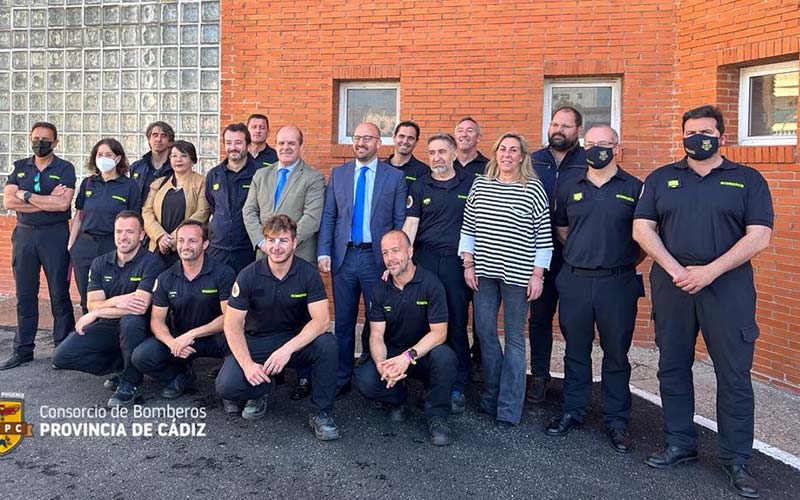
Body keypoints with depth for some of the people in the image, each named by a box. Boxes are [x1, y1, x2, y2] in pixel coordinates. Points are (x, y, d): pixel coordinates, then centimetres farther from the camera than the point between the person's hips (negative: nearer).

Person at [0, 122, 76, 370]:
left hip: (55, 235, -4)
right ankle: (23, 350, 17)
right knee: (25, 295, 8)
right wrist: (47, 201, -10)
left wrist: (26, 195, -9)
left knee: (59, 294, 2)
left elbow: (62, 203, -16)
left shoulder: (65, 168, -1)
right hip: (24, 235, 4)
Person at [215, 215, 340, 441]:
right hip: (256, 342, 0)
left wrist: (288, 349, -34)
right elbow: (232, 324, -10)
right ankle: (260, 391, 13)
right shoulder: (249, 275, -10)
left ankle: (321, 412, -11)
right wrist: (247, 364, -23)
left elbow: (321, 319, -20)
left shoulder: (308, 273, -11)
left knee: (327, 344, -31)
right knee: (226, 386, -24)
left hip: (297, 340, 0)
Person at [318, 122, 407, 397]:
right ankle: (341, 379, 20)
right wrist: (324, 253, -3)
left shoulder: (395, 176, 1)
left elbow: (400, 221, -1)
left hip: (378, 258, -2)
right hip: (344, 256, 2)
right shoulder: (338, 174, 9)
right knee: (343, 322, 9)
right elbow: (328, 216, 7)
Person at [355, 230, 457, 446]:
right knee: (364, 381, -26)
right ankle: (397, 399, 10)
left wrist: (409, 356, -33)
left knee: (444, 356, -37)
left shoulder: (430, 283, -13)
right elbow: (376, 335, -6)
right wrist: (381, 364, -27)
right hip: (391, 354, 3)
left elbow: (439, 333, -19)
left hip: (424, 353, -3)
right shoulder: (380, 290, -1)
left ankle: (437, 416, -12)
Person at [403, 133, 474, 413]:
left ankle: (458, 387, 13)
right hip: (424, 260, 2)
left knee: (457, 324, 2)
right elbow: (410, 225, 3)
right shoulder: (420, 187, 9)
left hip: (457, 261, -1)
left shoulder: (470, 184, 5)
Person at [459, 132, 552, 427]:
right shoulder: (480, 184, 7)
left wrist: (537, 274, -7)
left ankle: (509, 409, 12)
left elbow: (543, 234, -4)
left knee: (514, 338, 4)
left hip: (517, 274, -4)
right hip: (484, 272, 4)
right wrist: (468, 264, 5)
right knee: (484, 332, 9)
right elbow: (468, 227, 10)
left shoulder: (533, 188, -4)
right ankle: (492, 395, 27)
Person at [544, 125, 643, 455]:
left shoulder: (634, 188, -1)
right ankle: (573, 412, 26)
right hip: (574, 280, 3)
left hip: (617, 283, -2)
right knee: (576, 351, 12)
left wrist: (627, 260, 4)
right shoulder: (569, 188, 8)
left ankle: (616, 421, 20)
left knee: (616, 354, 7)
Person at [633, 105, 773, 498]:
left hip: (728, 286, -2)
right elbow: (642, 228, 1)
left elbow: (759, 236, -3)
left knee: (734, 374, 1)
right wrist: (675, 270, -12)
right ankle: (679, 444, 23)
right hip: (671, 285, 2)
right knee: (672, 367, 9)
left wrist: (709, 272, -14)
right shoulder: (660, 179, 10)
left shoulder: (748, 180, 6)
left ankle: (735, 458, 15)